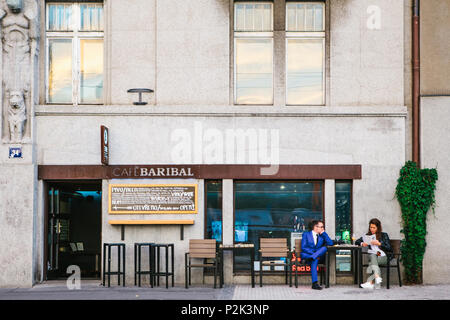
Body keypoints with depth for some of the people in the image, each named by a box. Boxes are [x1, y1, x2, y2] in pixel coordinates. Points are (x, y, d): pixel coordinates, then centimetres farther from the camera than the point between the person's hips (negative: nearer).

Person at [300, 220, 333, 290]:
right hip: (306, 255, -3)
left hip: (318, 256, 3)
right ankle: (314, 283, -47)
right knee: (314, 260, -38)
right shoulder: (306, 234, 8)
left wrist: (323, 233, 0)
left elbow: (330, 244, 2)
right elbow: (303, 247, -5)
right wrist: (313, 253, -20)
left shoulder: (322, 236, 18)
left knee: (324, 248, -26)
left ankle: (311, 258, -43)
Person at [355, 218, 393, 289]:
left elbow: (389, 248, 2)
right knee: (373, 256, -37)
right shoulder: (368, 235, 20)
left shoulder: (384, 235, 11)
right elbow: (357, 242, 18)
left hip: (383, 257, -2)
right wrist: (362, 244, -5)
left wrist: (379, 244, -13)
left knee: (372, 263, -34)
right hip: (372, 256, 2)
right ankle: (377, 277, -53)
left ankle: (370, 282, -43)